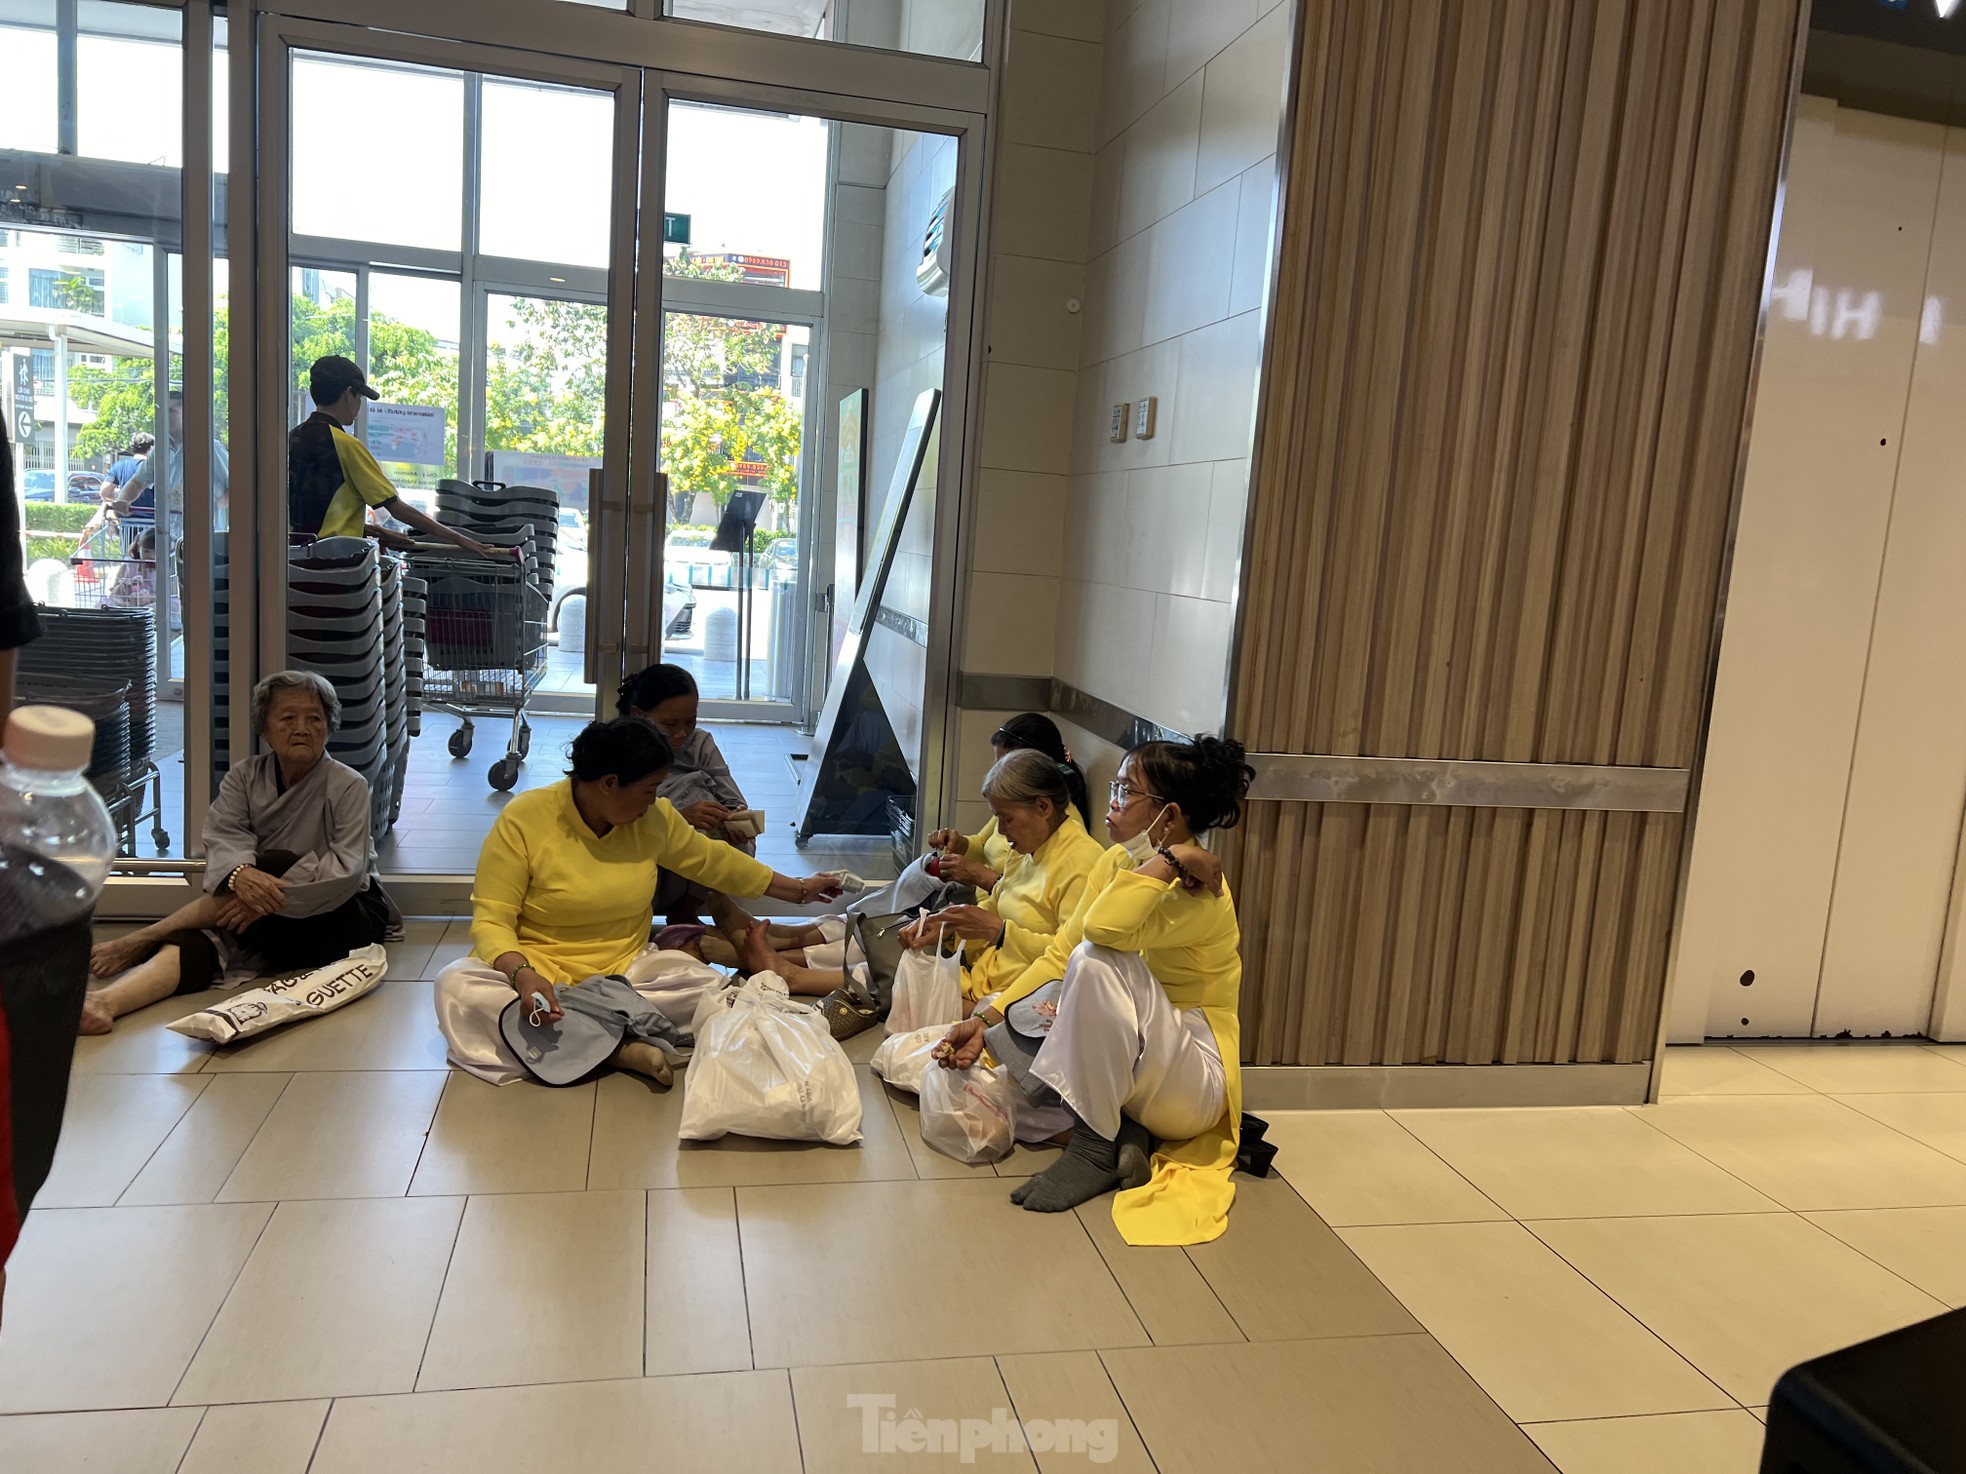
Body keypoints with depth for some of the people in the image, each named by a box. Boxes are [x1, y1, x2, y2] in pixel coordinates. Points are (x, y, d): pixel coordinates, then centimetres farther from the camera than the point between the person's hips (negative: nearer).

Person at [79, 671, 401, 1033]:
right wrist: (239, 873, -34)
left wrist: (272, 899, -28)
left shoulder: (347, 786, -7)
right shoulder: (245, 776, 6)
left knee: (272, 866, -29)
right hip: (270, 927, 3)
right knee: (196, 942, -28)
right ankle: (105, 1002, -51)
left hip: (342, 917, -3)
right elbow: (223, 837, -10)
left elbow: (347, 871, -17)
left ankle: (141, 941, -21)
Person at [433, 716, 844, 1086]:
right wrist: (521, 973, -35)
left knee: (705, 987, -24)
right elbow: (491, 920, -14)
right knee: (457, 987, -33)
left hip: (624, 969, 3)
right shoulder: (523, 820, -14)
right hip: (540, 965, -2)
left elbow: (714, 861, 15)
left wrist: (798, 890, 20)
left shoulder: (655, 818, 0)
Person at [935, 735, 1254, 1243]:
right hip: (1124, 1072, 8)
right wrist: (984, 1020, -6)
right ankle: (1121, 1131, -7)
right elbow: (1058, 956, 3)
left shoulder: (1201, 892, -21)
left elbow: (1103, 927, -39)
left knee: (1098, 958, -31)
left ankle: (1096, 1148, -18)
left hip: (1194, 1086, -8)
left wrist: (1170, 857, -29)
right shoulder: (1115, 863, 4)